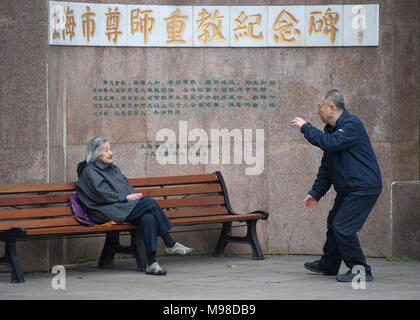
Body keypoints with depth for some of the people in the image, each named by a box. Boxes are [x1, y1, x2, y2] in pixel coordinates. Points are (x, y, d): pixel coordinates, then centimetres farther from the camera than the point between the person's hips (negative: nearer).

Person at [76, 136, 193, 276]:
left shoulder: (113, 168, 28)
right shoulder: (90, 171, 2)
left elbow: (127, 186, 23)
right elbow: (101, 193, -10)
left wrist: (135, 195, 1)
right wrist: (125, 197, -14)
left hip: (126, 207, 8)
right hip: (110, 211, -8)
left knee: (148, 218, -26)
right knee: (151, 203, -23)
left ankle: (151, 263, -30)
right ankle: (170, 244, -17)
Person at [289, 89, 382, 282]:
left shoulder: (351, 125, -16)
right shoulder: (331, 129, 15)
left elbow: (330, 143, -33)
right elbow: (326, 166, 19)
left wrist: (305, 128, -21)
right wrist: (315, 193, 15)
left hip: (364, 188, -10)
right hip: (347, 190, 10)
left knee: (343, 227, -15)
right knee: (333, 223, 20)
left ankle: (361, 270, -7)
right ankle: (328, 265, 38)